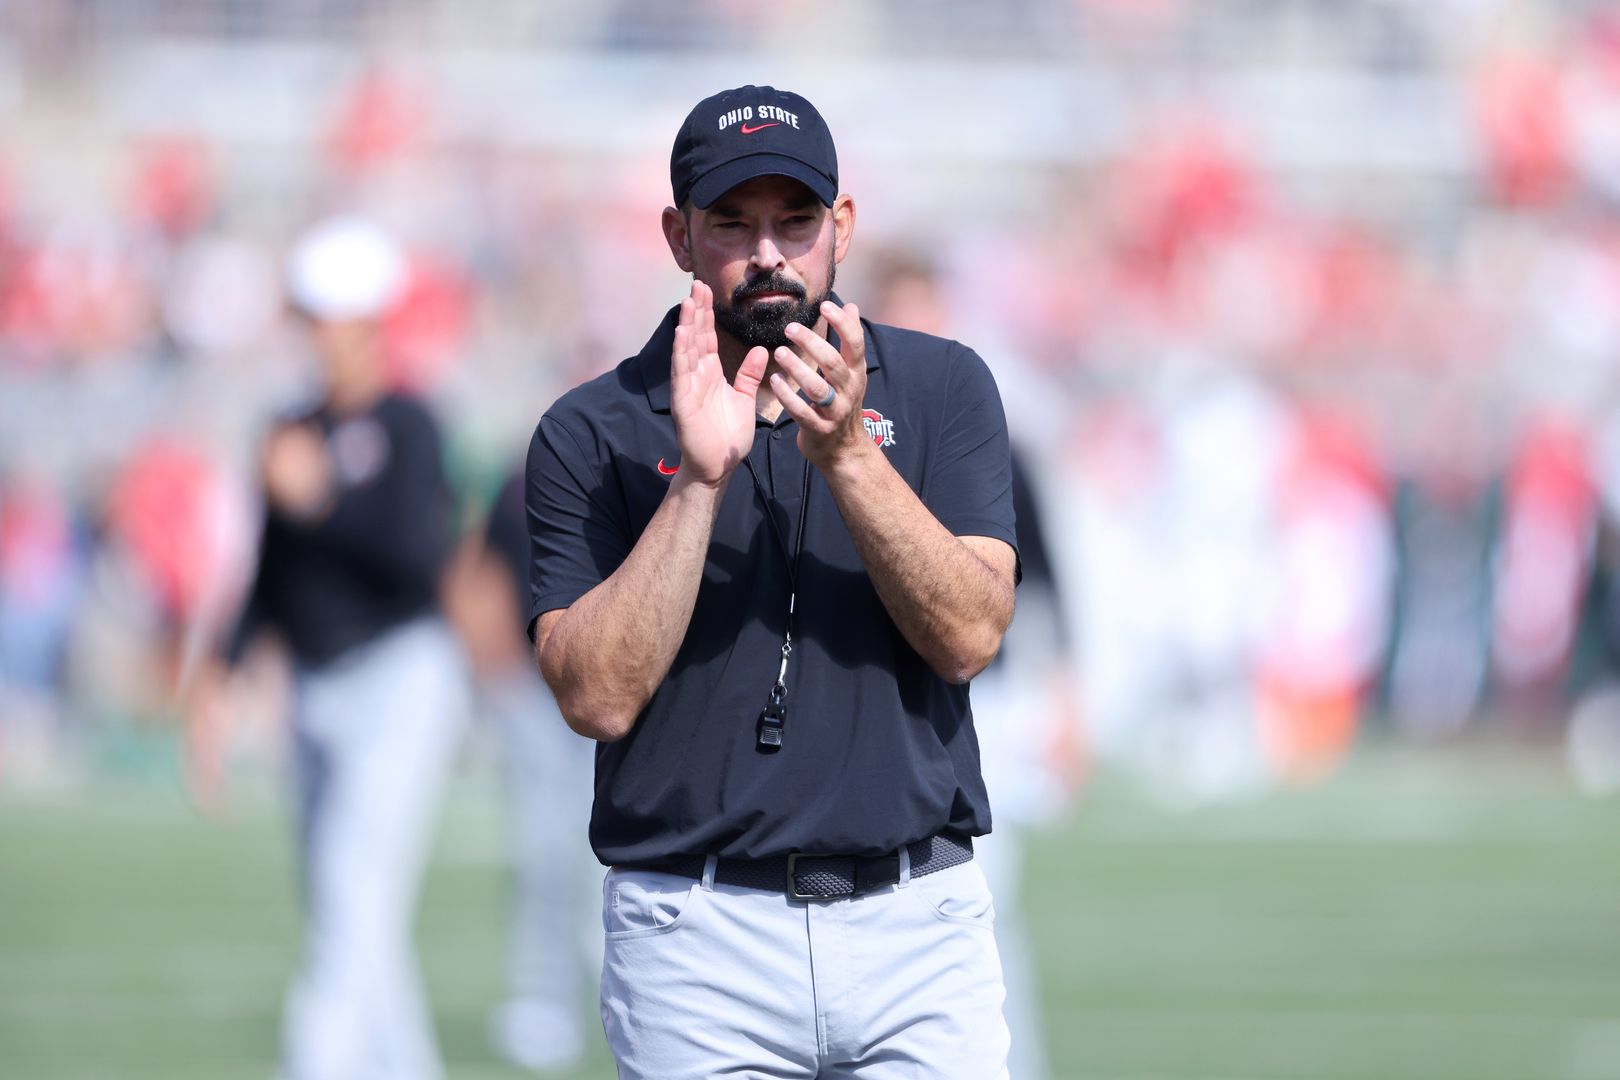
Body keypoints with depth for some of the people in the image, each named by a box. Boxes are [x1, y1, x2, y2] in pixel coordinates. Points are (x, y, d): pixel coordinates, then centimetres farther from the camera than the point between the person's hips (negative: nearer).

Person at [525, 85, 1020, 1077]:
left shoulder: (943, 389, 6)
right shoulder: (592, 433, 2)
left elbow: (970, 638, -6)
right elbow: (598, 696, -9)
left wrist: (848, 454, -18)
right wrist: (700, 478, -16)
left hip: (921, 922, 1)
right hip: (700, 935, -1)